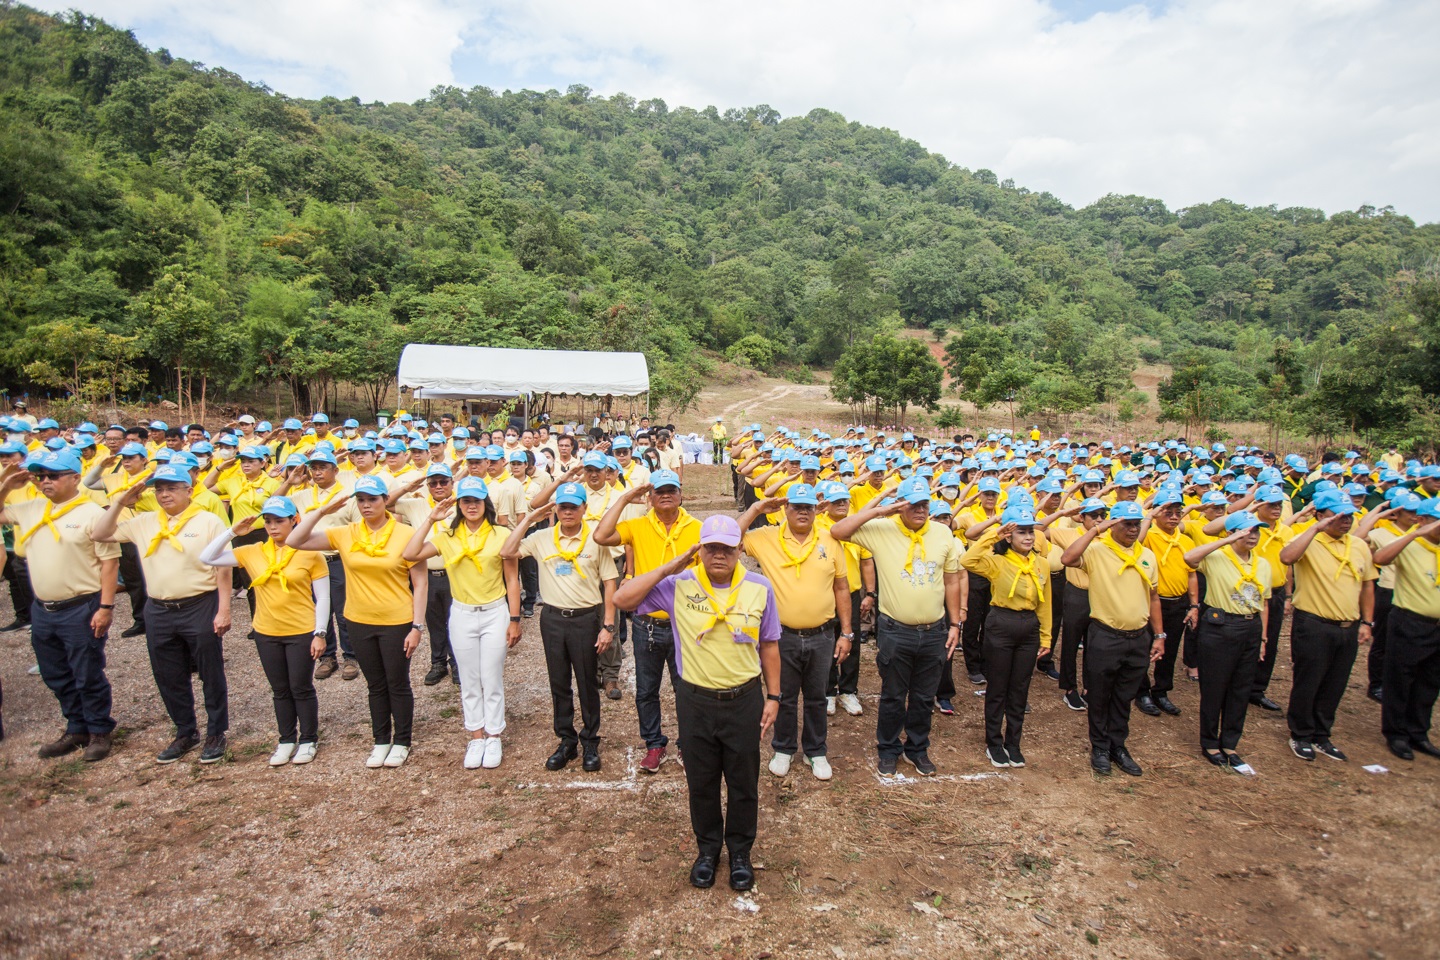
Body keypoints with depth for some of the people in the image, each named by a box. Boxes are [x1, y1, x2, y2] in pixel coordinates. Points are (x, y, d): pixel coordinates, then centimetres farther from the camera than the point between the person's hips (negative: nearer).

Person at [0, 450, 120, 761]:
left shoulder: (91, 513, -12)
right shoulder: (31, 508, 7)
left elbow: (109, 562, -14)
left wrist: (106, 607, -17)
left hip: (80, 610, -7)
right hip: (42, 610, 7)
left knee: (88, 677, 4)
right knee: (57, 677, 17)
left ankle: (99, 732, 20)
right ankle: (76, 729, 32)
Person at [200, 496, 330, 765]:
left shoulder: (309, 553, -9)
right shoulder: (252, 553, 2)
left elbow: (322, 598, -7)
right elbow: (207, 558, 1)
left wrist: (319, 634, -11)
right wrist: (232, 532, -7)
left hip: (302, 633, -4)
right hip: (266, 634, 4)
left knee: (301, 688, 6)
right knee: (280, 690, 15)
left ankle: (308, 740, 22)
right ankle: (286, 740, 29)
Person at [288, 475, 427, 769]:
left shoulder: (405, 534, -12)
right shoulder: (345, 534, -2)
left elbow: (420, 584, -10)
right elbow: (294, 541, -7)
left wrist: (417, 627, -13)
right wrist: (323, 510, -15)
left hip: (397, 623, -3)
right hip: (360, 623, 4)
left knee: (398, 684, 10)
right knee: (376, 686, 18)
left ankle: (402, 742, 27)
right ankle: (381, 741, 33)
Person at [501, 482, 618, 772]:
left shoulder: (595, 539, -6)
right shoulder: (541, 538, 1)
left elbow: (609, 584, -4)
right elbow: (507, 552, -9)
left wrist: (608, 626, -7)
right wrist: (528, 519, -6)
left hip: (585, 618, -3)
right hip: (552, 618, 3)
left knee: (587, 683, 8)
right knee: (558, 683, 12)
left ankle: (590, 743, 23)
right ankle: (566, 741, 27)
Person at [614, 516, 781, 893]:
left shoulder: (759, 588, -6)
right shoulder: (679, 586, -9)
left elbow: (769, 647, 3)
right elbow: (623, 599, -16)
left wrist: (773, 696, 3)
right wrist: (668, 568, -18)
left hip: (744, 701, 0)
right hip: (696, 701, 0)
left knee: (744, 783, 15)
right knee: (701, 782, 17)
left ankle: (740, 851, 37)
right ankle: (707, 848, 40)